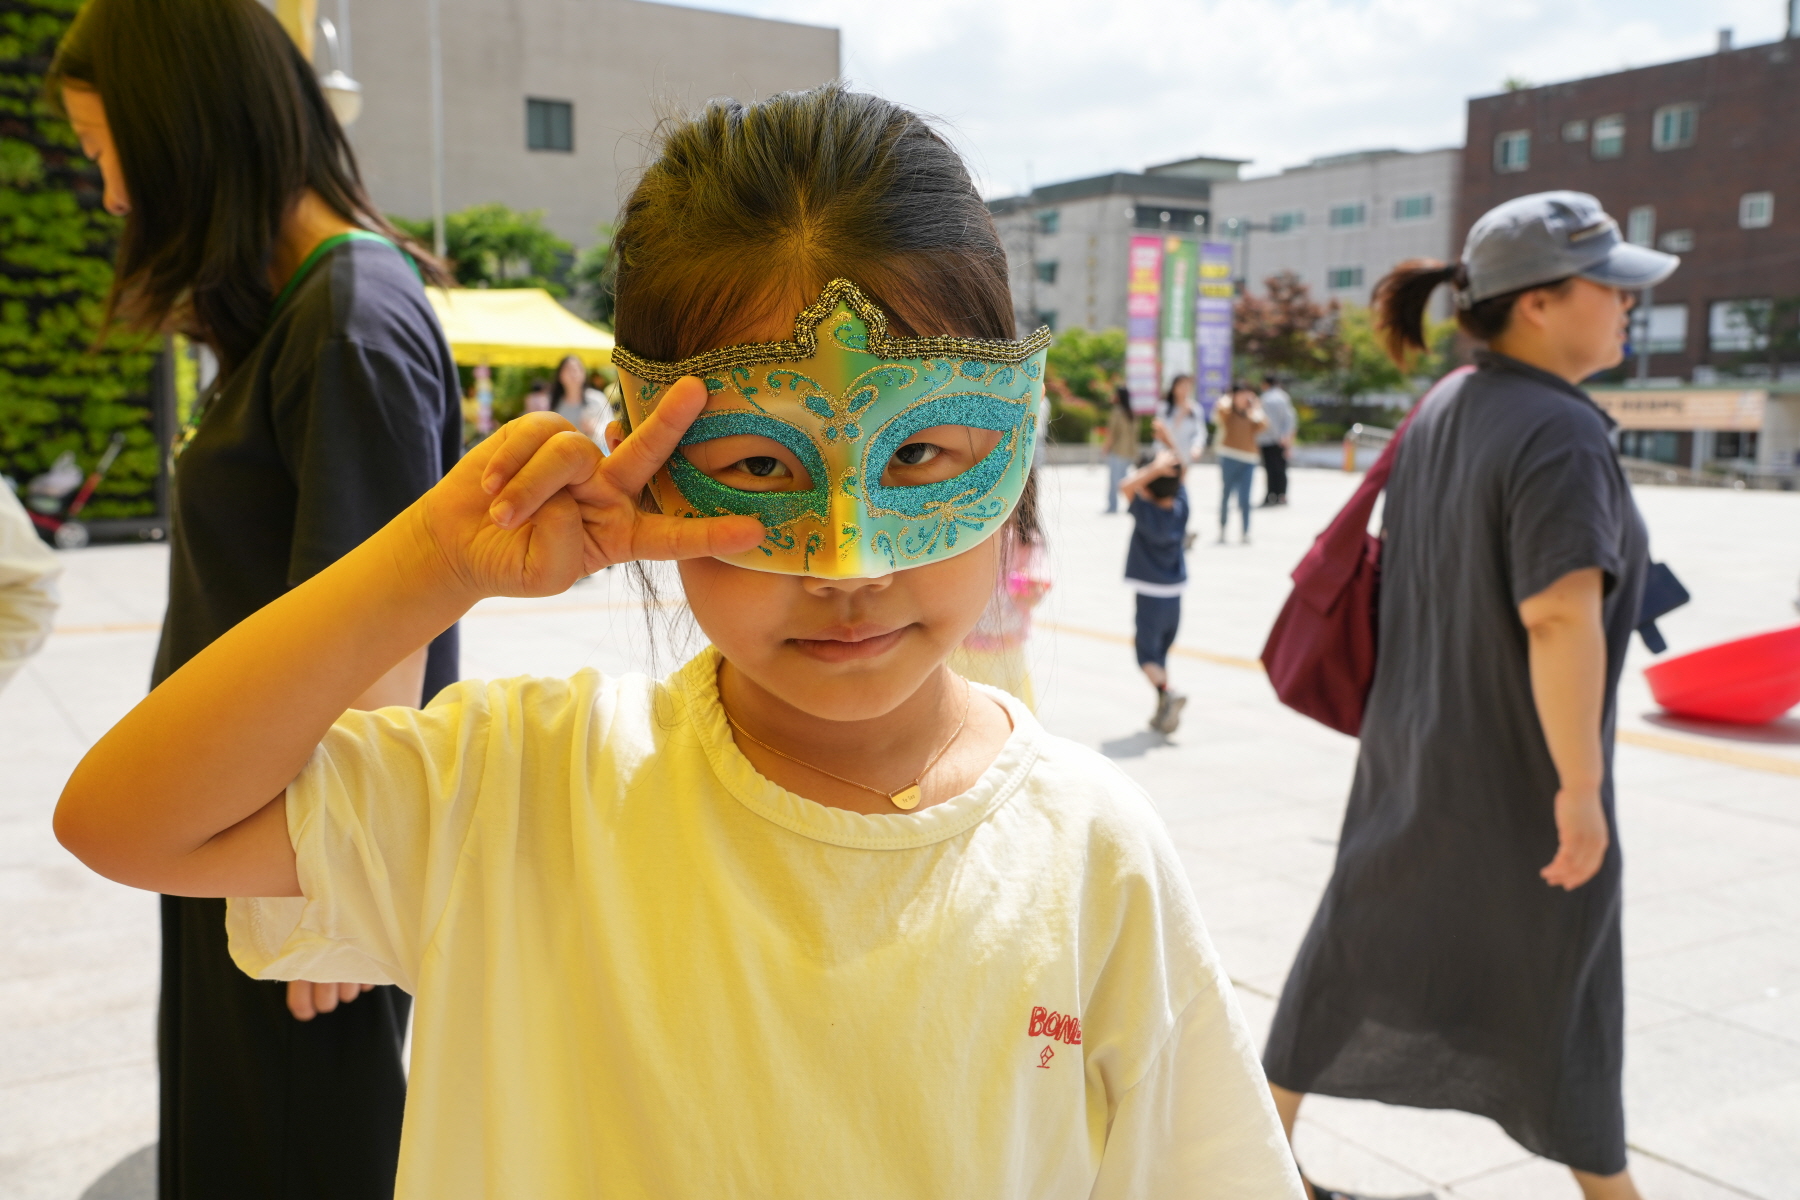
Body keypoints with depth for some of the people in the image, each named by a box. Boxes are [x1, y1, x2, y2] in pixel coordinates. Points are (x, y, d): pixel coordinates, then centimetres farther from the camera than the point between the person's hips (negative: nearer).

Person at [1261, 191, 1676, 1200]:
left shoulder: (1441, 412, 4)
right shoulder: (1560, 433, -22)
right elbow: (1561, 618, -30)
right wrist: (1579, 786, -24)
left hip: (1414, 751, 8)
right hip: (1522, 773, -7)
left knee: (1362, 944, 17)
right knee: (1562, 991, 13)